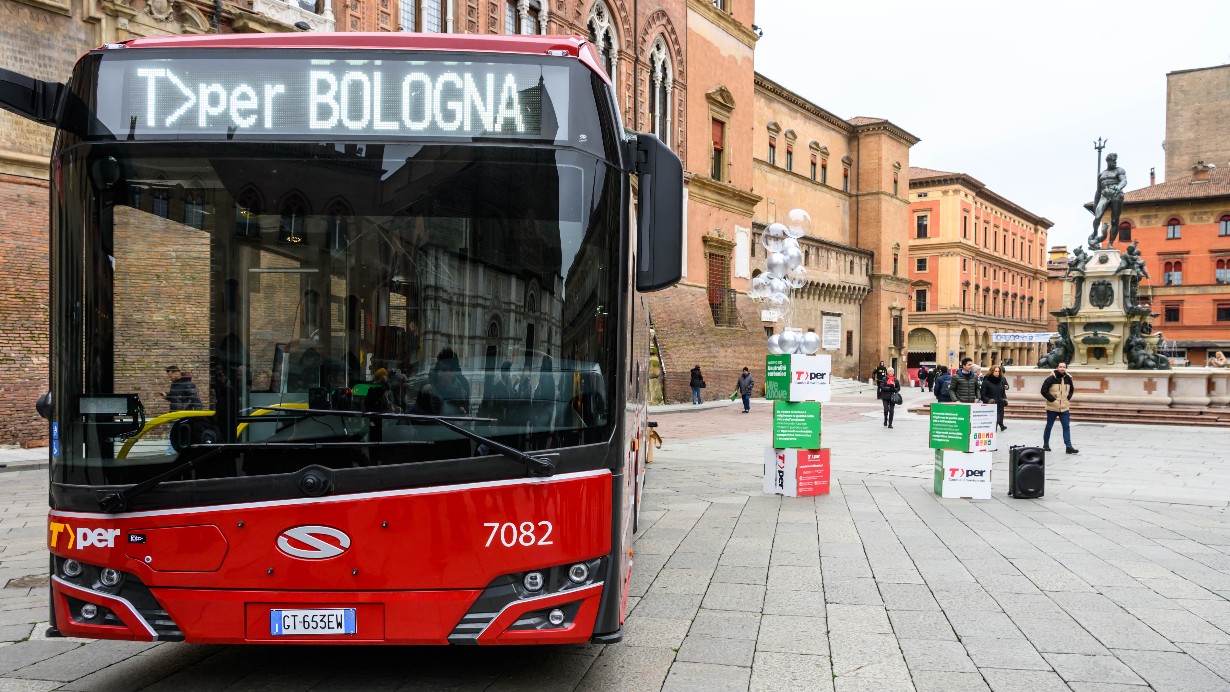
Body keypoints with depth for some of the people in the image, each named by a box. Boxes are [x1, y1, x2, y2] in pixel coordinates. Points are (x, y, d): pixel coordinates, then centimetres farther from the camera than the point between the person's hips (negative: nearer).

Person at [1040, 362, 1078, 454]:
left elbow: (1071, 390, 21)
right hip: (1052, 407, -4)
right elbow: (1044, 391, -12)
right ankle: (1046, 445, 22)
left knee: (1066, 426, -2)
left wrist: (1068, 398, 6)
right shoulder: (1051, 378, -12)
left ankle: (1069, 446, -2)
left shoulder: (1068, 379, 5)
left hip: (1064, 408, 4)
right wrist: (1052, 399, -15)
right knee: (1049, 426, 9)